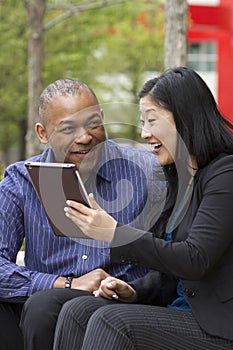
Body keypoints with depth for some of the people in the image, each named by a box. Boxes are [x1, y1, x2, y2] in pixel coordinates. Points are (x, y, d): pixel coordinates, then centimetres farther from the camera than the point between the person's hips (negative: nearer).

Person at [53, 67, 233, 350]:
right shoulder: (182, 179, 16)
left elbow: (194, 260, -21)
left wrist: (115, 233, -20)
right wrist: (133, 292, 0)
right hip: (182, 310, 9)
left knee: (112, 321, -25)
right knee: (77, 312, -7)